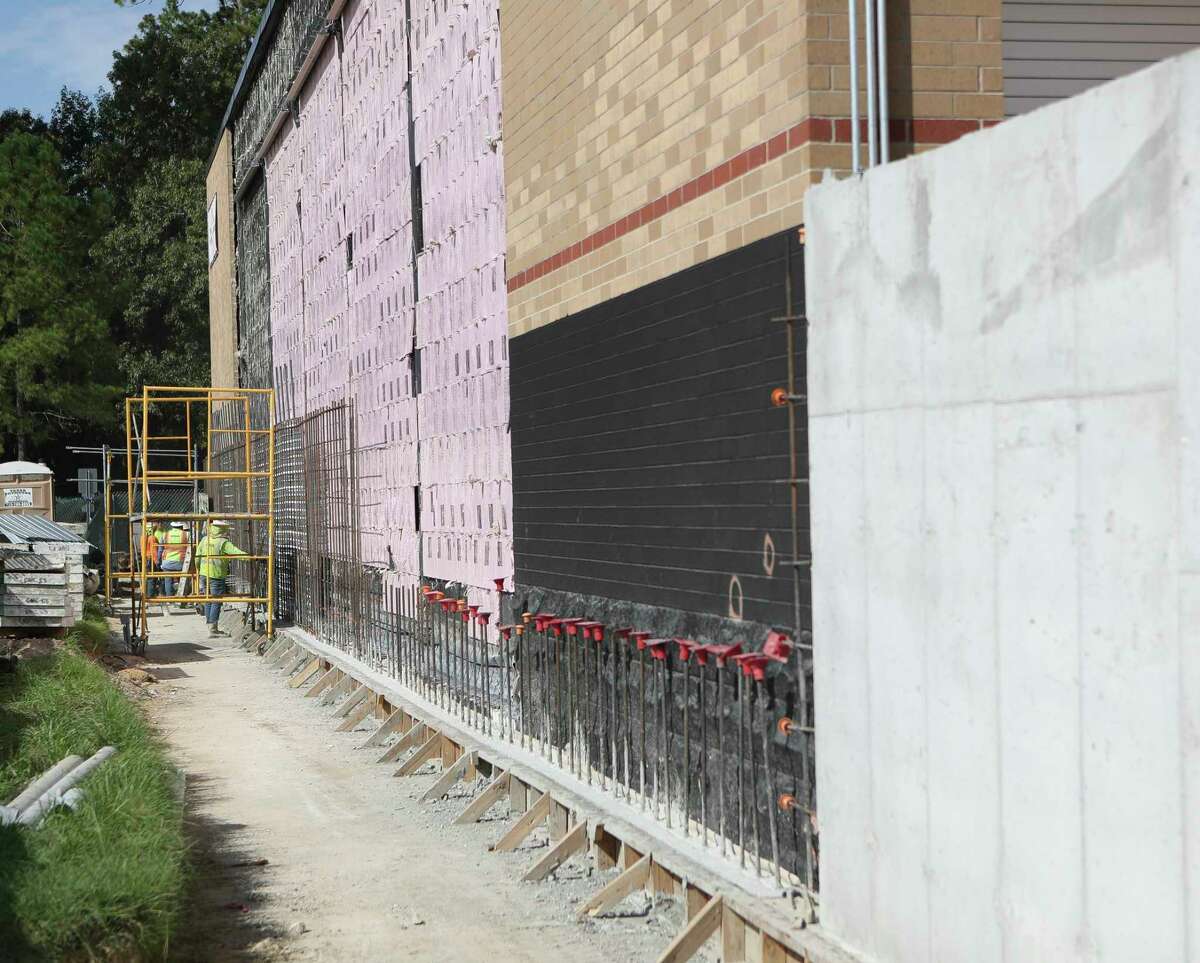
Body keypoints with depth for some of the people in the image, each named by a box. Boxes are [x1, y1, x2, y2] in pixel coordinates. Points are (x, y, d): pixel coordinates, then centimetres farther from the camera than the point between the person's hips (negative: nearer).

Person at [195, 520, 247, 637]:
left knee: (208, 602, 13)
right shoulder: (223, 543, -13)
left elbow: (197, 558, 11)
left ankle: (211, 627, 19)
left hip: (204, 574, 6)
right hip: (217, 575, -6)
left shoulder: (204, 540, 5)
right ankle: (213, 628, -4)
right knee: (216, 602, -2)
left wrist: (199, 570, 26)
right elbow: (235, 552, -25)